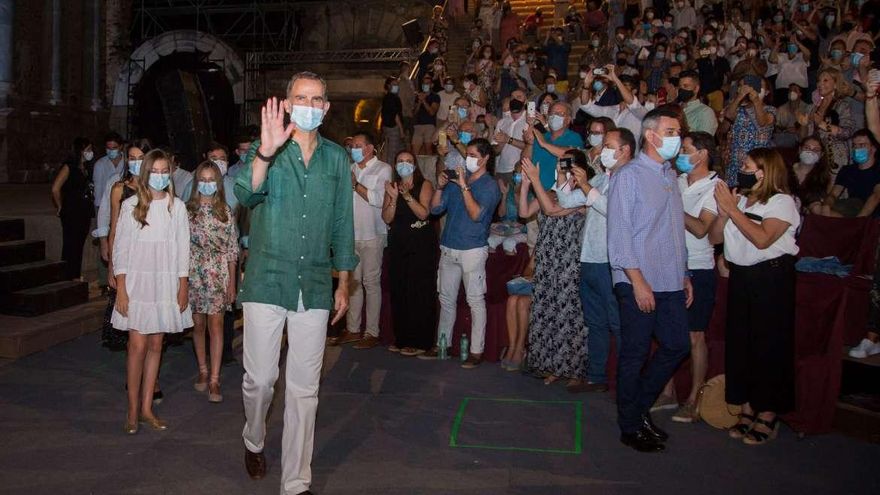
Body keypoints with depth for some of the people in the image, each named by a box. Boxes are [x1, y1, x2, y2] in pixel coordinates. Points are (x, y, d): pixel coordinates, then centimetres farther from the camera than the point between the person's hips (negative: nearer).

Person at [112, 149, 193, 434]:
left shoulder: (176, 207, 3)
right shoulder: (130, 205, -1)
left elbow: (183, 249, 5)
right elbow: (120, 248, 0)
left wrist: (183, 286, 2)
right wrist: (121, 289, -5)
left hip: (166, 284, 2)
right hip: (137, 282, -2)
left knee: (155, 345, 8)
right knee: (138, 346, -5)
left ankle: (147, 408, 17)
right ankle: (133, 410, 9)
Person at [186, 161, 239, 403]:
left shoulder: (226, 212, 2)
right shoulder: (187, 210, 3)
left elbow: (232, 249, 3)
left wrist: (232, 282, 0)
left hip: (218, 275, -1)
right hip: (193, 274, 1)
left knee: (216, 325, -4)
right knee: (198, 324, 9)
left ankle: (214, 381, -2)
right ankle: (203, 372, 24)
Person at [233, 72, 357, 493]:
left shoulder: (337, 158, 9)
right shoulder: (266, 149, 1)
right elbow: (245, 194, -19)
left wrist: (344, 283, 12)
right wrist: (265, 154, -37)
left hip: (315, 287, 2)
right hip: (266, 282, -2)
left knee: (304, 388, 5)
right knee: (259, 379, 6)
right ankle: (254, 440, 38)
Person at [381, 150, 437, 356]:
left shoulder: (424, 185, 1)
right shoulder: (392, 186, 13)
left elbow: (424, 213, -13)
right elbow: (387, 218, 3)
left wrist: (407, 196, -24)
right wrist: (394, 198, -13)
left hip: (421, 246, -5)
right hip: (397, 246, 5)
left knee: (419, 292, -6)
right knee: (398, 292, 5)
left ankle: (419, 342, 1)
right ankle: (402, 338, 16)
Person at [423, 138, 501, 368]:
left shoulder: (490, 185, -4)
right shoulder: (456, 178, 12)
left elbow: (476, 214, -19)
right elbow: (435, 209, 9)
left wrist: (464, 186, -19)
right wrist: (440, 187, -5)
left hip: (472, 249, -6)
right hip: (448, 248, 6)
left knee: (476, 301, -2)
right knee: (446, 299, 13)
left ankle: (477, 351, 4)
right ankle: (442, 343, 23)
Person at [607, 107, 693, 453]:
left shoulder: (670, 176, 16)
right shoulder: (629, 176, -8)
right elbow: (619, 234, -13)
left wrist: (685, 275, 17)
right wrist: (638, 281, -18)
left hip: (670, 282, 8)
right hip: (639, 283, -8)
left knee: (677, 346, 11)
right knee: (635, 354, 2)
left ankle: (639, 407, 29)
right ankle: (630, 427, 17)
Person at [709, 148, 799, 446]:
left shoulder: (782, 201, -6)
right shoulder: (740, 199, 11)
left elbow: (762, 239, -21)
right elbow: (714, 237, 7)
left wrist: (732, 209, -18)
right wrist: (723, 212, -9)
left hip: (772, 277, -6)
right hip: (740, 276, 6)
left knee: (769, 345, 0)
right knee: (740, 342, 8)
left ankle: (768, 416, 11)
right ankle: (747, 410, 20)